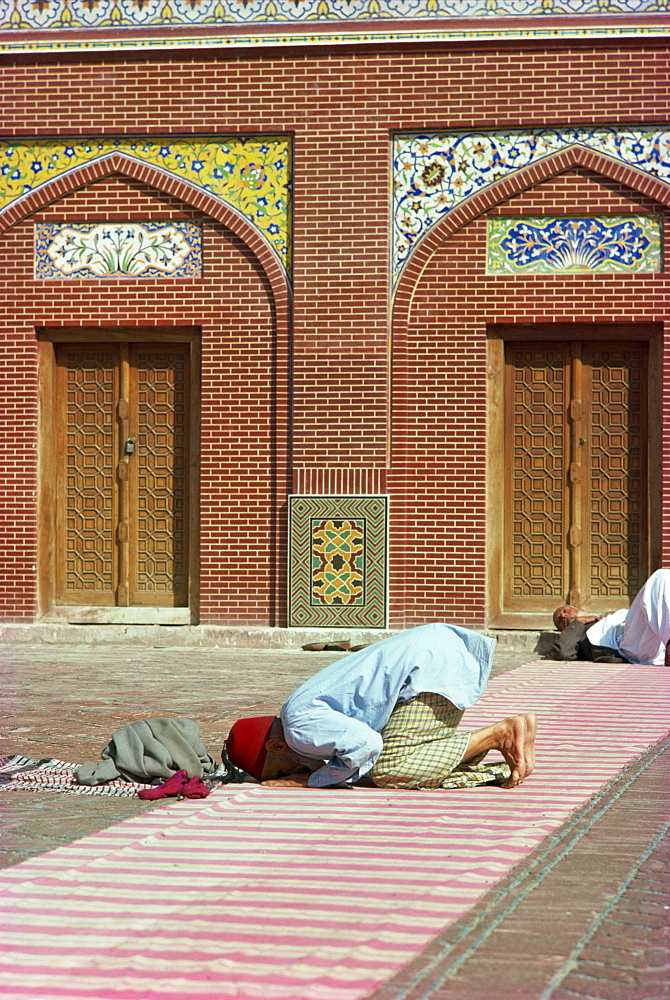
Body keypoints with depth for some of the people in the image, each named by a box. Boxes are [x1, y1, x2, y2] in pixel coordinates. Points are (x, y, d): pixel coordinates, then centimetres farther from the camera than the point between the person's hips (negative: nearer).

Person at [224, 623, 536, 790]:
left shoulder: (301, 726, -13)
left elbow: (365, 744, -24)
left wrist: (310, 780, -10)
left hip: (431, 664, -10)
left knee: (388, 770, -12)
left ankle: (497, 734, -10)